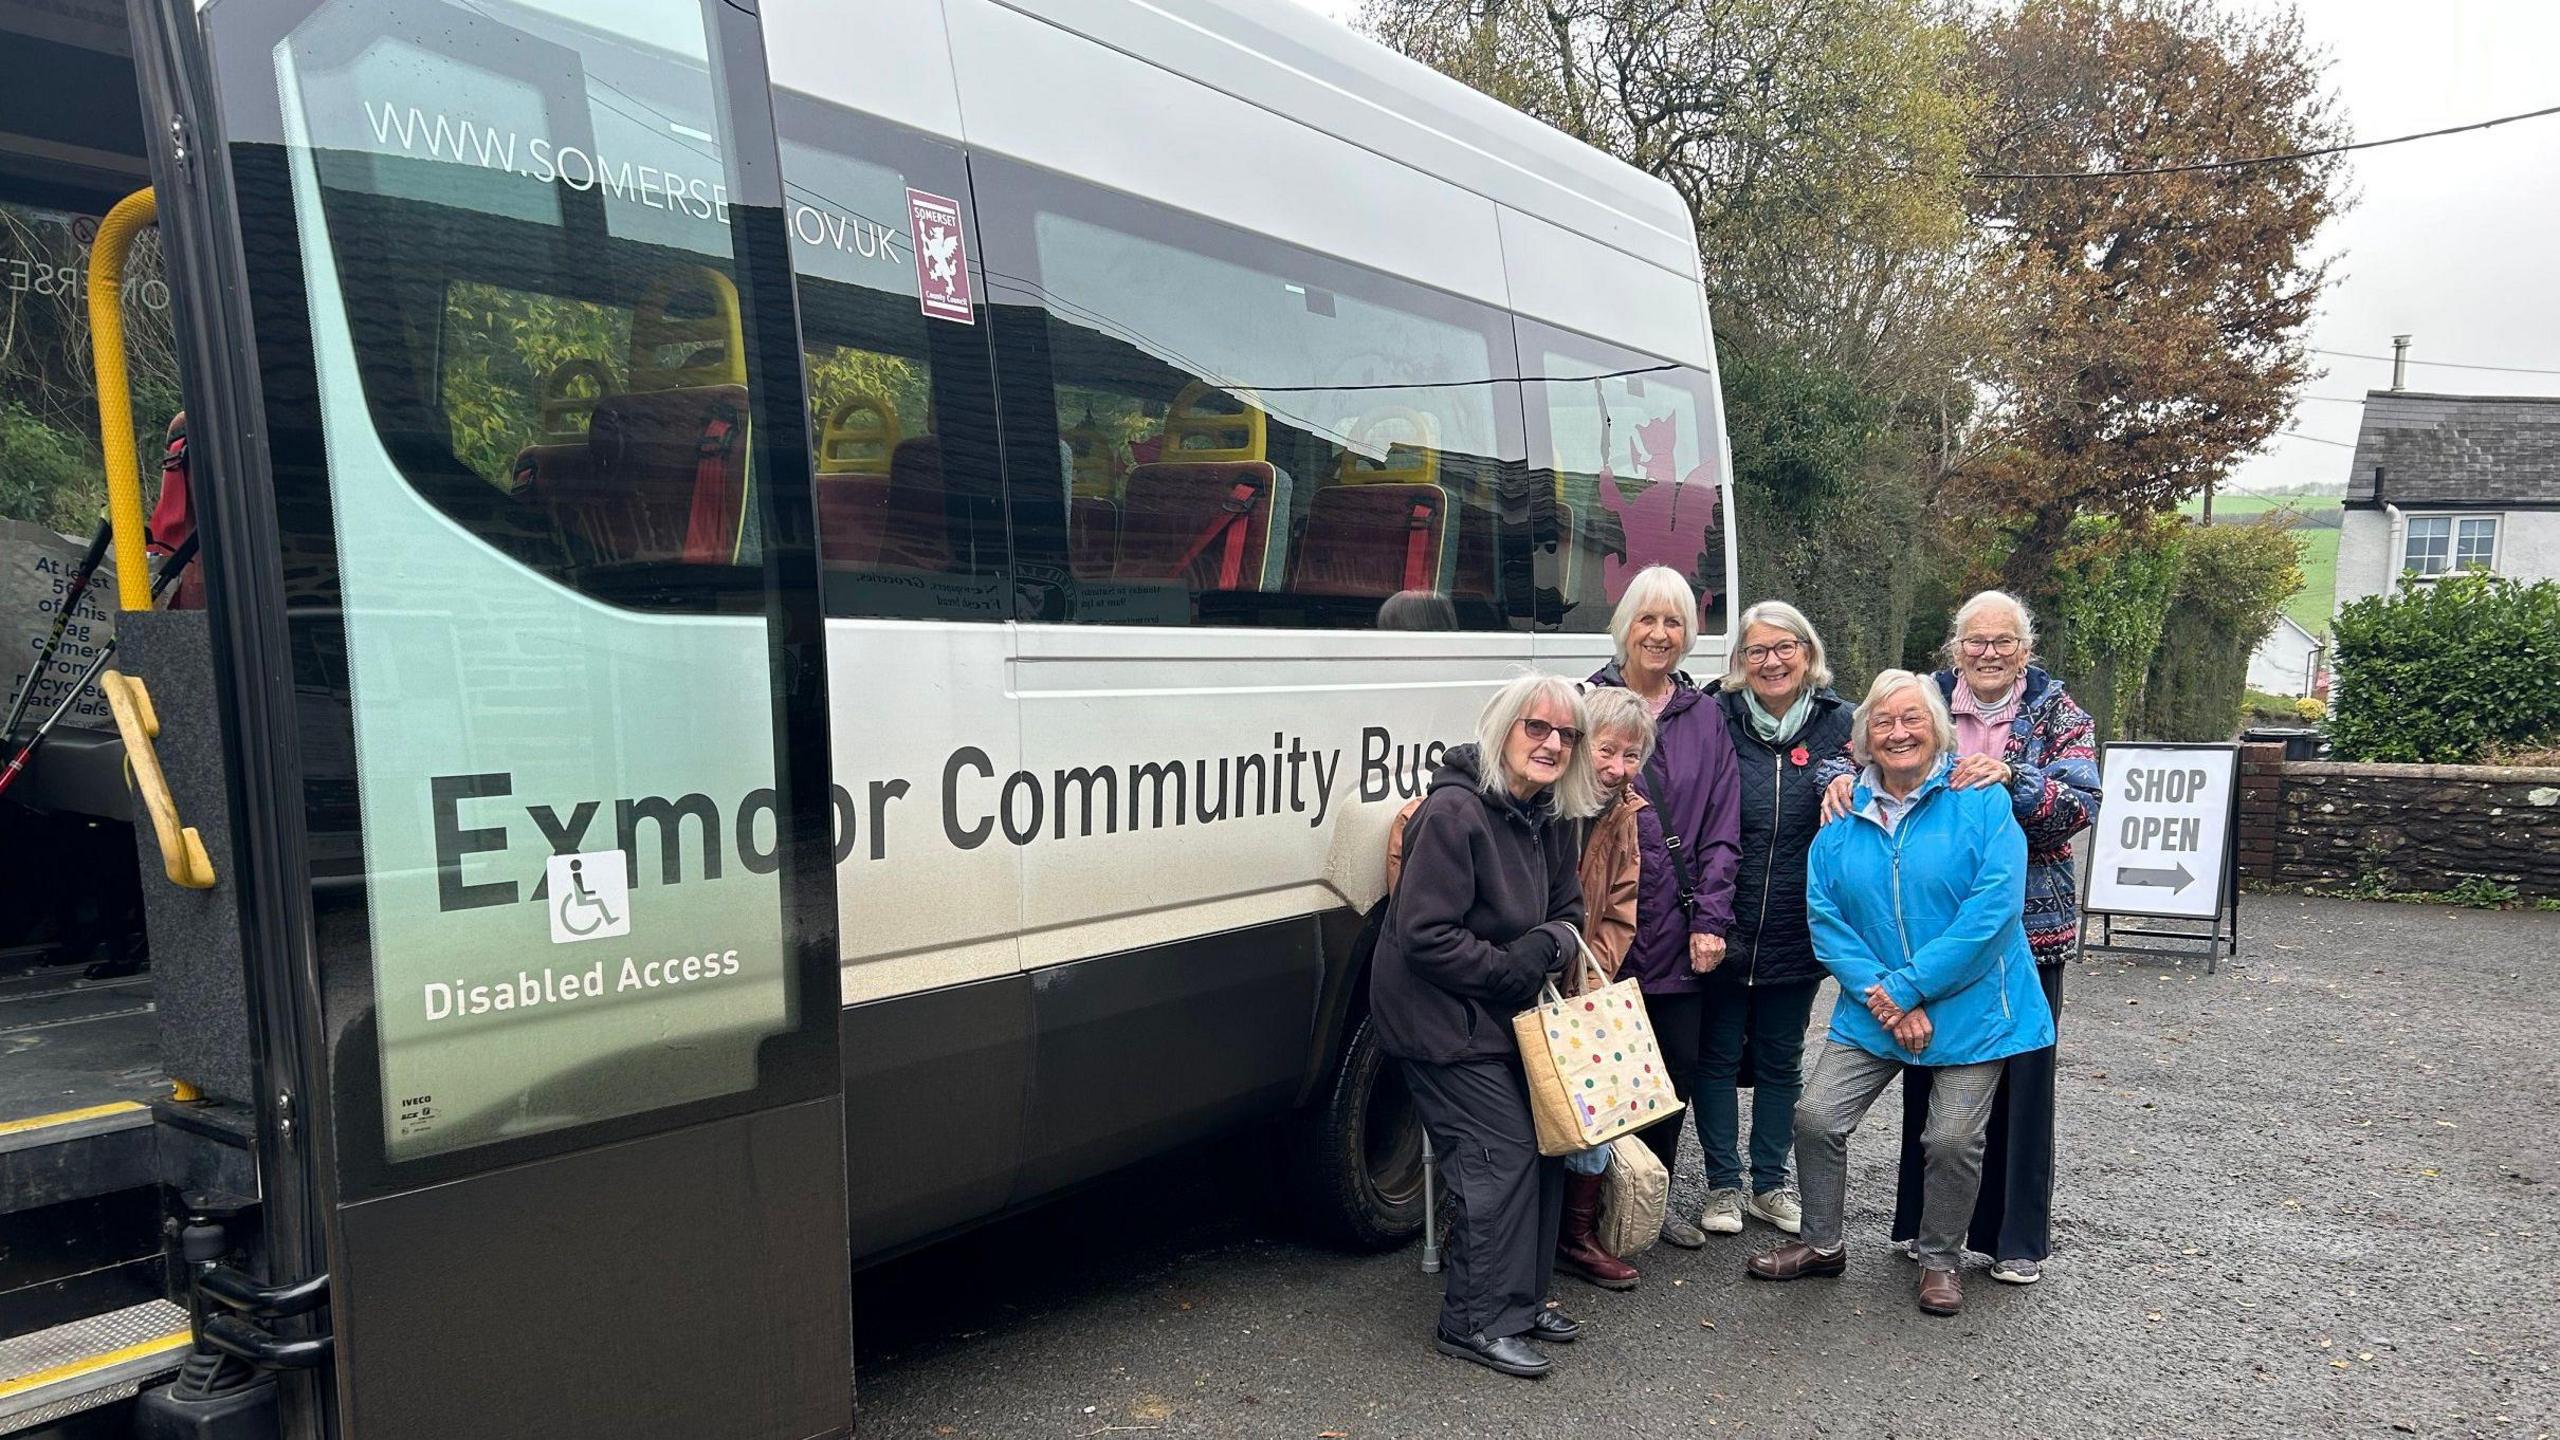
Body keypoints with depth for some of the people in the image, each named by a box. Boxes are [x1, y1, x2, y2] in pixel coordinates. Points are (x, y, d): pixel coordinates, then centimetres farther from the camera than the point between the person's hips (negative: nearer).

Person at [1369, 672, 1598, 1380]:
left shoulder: (1549, 819, 5)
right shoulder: (1453, 811, -23)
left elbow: (1567, 912, 13)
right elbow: (1426, 936, -25)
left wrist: (1548, 947, -10)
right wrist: (1513, 969, -19)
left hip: (1506, 1015, 9)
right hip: (1440, 1020, -9)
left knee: (1543, 1144, 11)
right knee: (1501, 1155, -9)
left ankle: (1522, 1298, 27)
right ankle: (1477, 1322, 5)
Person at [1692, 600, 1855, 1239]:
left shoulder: (1839, 723, 1)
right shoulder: (1718, 719, -5)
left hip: (1797, 932, 2)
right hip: (1723, 925, -2)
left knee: (1781, 1059, 15)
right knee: (1718, 1054, 8)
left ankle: (1771, 1183, 29)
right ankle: (1723, 1184, 22)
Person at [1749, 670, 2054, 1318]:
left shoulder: (1981, 801, -9)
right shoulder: (1844, 817, 3)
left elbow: (1993, 907, -18)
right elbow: (1824, 914, -2)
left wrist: (1906, 987, -19)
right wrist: (1880, 997, -15)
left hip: (1967, 1007, -3)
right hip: (1874, 1012, 4)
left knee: (1952, 1140, 0)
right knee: (1816, 1116, -1)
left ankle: (1940, 1259, 27)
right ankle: (1821, 1244, 22)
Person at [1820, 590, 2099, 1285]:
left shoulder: (2059, 714, 0)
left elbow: (2081, 806, -11)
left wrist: (2011, 778, -27)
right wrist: (1842, 777, -18)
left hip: (2026, 926, -1)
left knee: (2020, 1074, 5)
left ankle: (2016, 1238, 20)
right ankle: (1922, 1220, 25)